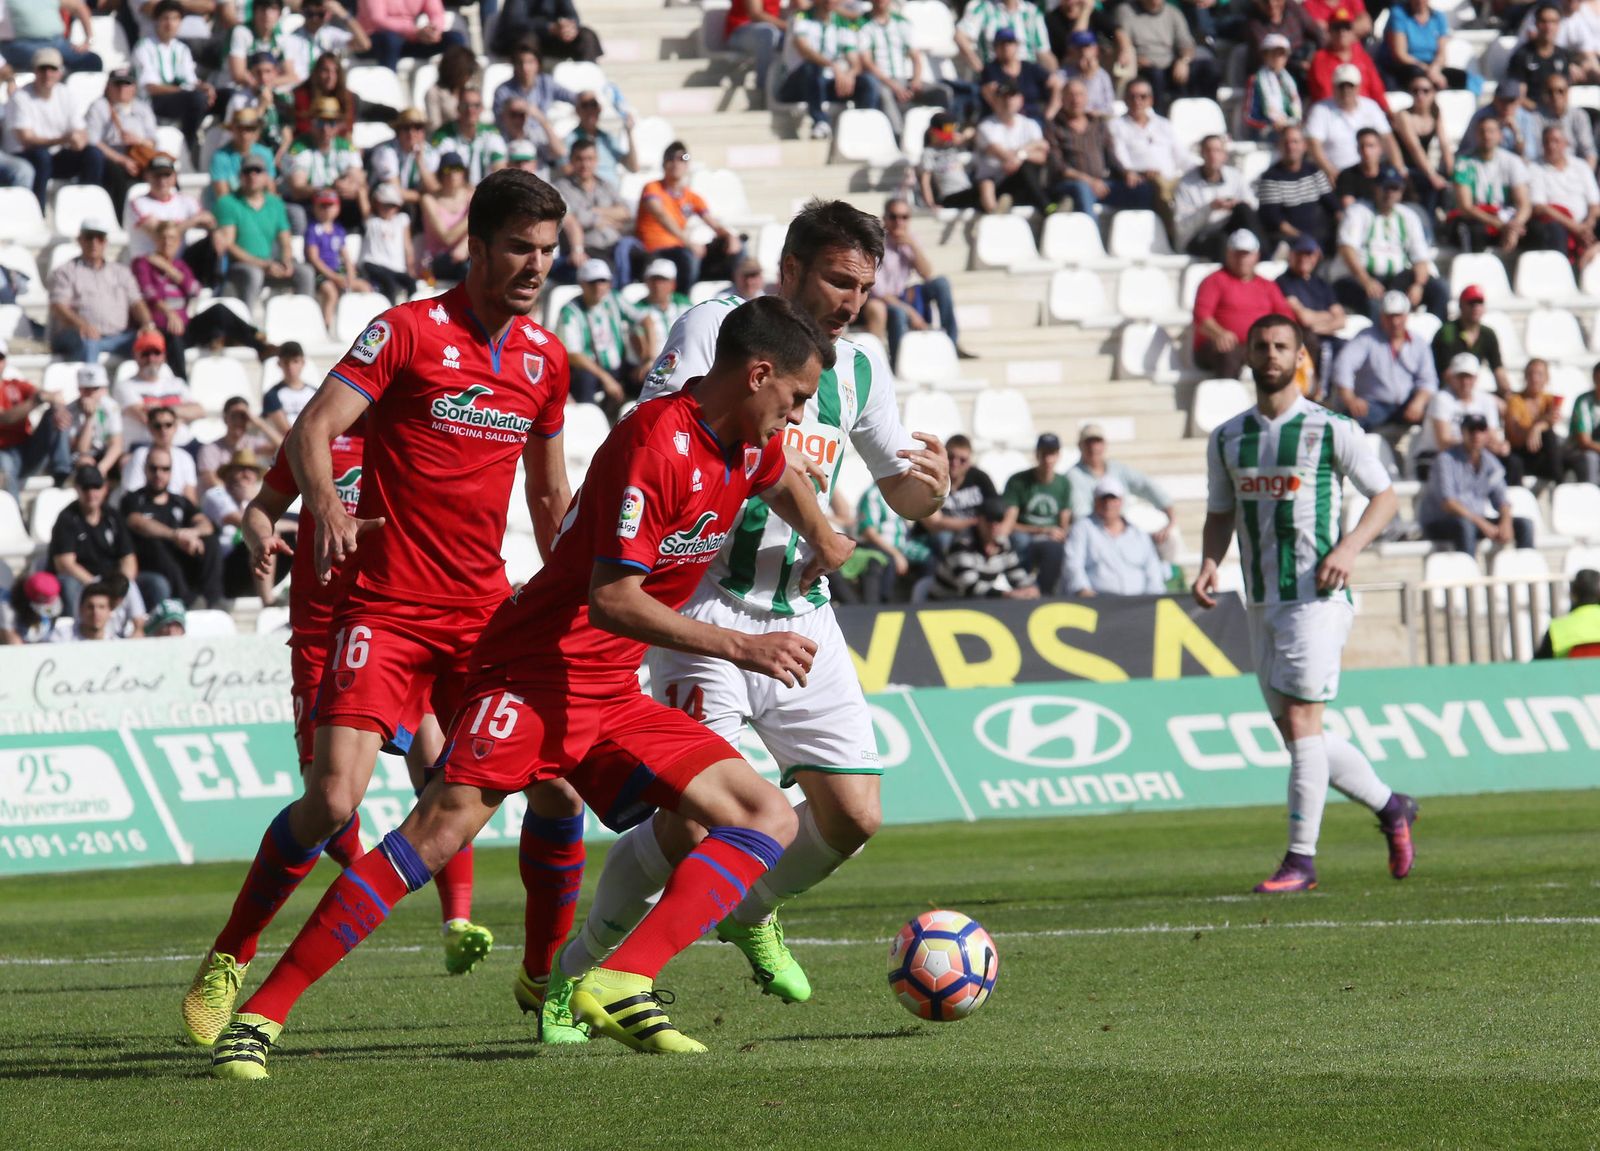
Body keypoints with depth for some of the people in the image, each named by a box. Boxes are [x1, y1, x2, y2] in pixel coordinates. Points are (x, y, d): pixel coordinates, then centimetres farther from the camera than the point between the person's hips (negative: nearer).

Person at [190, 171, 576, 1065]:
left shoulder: (546, 359, 10)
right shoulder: (408, 332, -7)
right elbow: (313, 429, -14)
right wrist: (326, 503, -33)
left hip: (487, 612, 5)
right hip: (387, 609, -5)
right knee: (334, 797, -16)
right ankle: (227, 965, 2)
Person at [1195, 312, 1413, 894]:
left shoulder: (1332, 430, -4)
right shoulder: (1226, 438, 11)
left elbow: (1384, 495, 1)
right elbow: (1220, 514, 19)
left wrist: (1349, 547, -14)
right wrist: (1209, 563, -1)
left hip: (1317, 595, -6)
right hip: (1261, 602, 6)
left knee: (1300, 721, -13)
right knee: (1294, 730, 8)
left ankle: (1301, 859, -8)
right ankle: (1391, 808, 27)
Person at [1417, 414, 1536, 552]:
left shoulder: (1490, 462, 8)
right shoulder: (1446, 459, -12)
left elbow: (1501, 500, 6)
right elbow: (1447, 503, -22)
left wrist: (1506, 523, -18)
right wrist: (1482, 524, -28)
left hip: (1475, 520, 6)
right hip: (1438, 523, -6)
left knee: (1524, 524, -8)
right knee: (1465, 525, -40)